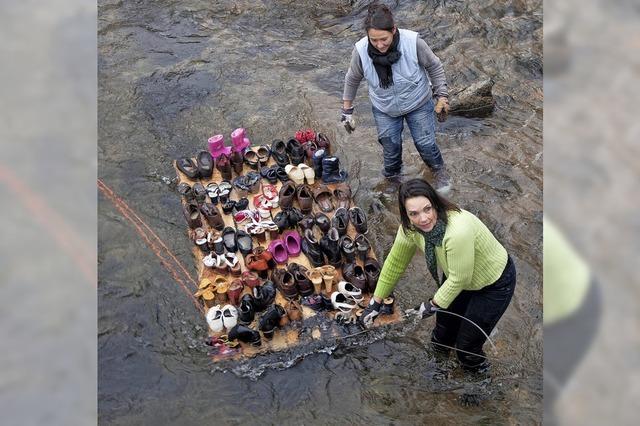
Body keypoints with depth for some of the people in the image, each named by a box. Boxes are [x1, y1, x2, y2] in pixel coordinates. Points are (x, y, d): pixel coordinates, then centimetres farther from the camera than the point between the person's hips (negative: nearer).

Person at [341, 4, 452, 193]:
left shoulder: (413, 42, -31)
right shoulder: (361, 51, -27)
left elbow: (434, 67, -11)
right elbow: (352, 80, -6)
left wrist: (442, 96, -9)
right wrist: (347, 110, 0)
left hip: (418, 104, -1)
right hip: (385, 110, 1)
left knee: (425, 143, 11)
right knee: (390, 149, 13)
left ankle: (440, 172, 43)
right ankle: (392, 178, 45)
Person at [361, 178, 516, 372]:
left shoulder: (458, 231, -42)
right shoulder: (411, 226, -21)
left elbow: (459, 279, -28)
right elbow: (395, 262, -6)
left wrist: (433, 305, -14)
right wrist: (375, 302, -1)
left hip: (494, 282, -6)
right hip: (459, 276, 6)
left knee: (467, 346, 4)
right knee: (443, 332, 19)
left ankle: (478, 372, 35)